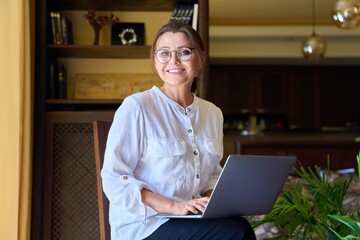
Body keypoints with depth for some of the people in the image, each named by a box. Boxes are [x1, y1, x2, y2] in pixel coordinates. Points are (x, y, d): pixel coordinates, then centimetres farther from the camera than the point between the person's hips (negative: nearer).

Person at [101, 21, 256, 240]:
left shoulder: (213, 114, 12)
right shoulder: (136, 107, -7)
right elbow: (115, 179, -11)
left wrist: (213, 198, -2)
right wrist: (173, 206, -21)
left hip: (194, 220, 6)